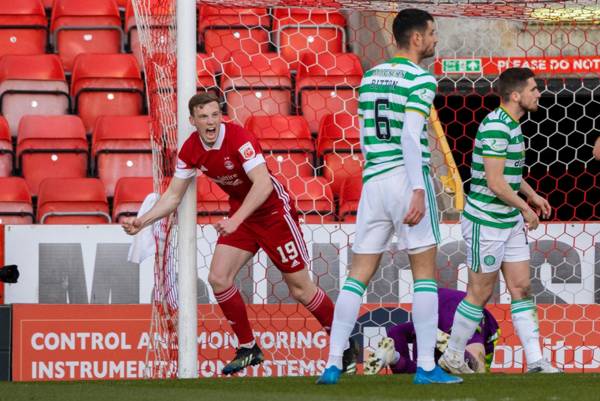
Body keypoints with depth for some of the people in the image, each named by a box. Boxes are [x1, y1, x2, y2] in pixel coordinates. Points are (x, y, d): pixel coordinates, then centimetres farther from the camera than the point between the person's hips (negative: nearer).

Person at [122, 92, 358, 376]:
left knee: (300, 288, -3)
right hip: (240, 212, 6)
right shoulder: (191, 150, -7)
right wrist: (143, 220, -8)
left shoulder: (239, 138, -27)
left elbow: (263, 184, -37)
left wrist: (235, 220, -44)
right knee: (218, 278, -6)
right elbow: (174, 195, 4)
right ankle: (248, 349, 8)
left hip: (273, 211, -6)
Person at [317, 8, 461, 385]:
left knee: (358, 276, 6)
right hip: (407, 179, -6)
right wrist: (418, 189, -21)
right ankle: (426, 366, -1)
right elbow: (411, 135, -18)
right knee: (425, 274, 2)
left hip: (373, 180, 6)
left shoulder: (370, 77, 15)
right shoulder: (420, 79, -7)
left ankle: (334, 363, 0)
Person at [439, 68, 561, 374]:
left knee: (522, 288, 5)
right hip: (486, 221, -9)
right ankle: (453, 357, 15)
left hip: (510, 222, 9)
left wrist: (532, 195, 18)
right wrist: (525, 209, -12)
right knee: (480, 293, 1)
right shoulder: (496, 127, -21)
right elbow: (495, 182, -24)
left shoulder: (511, 124, 10)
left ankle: (535, 360, 3)